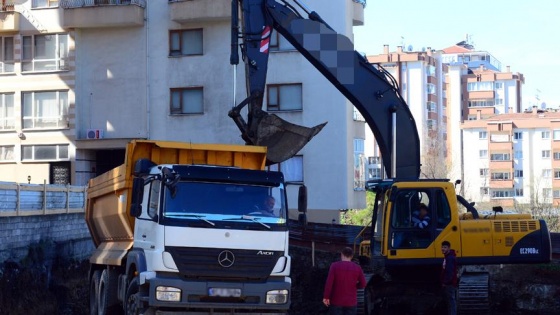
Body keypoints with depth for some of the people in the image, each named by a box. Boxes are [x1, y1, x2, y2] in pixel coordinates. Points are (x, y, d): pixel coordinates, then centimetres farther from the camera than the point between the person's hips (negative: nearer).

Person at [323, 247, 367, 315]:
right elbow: (363, 284, 0)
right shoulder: (357, 268, -2)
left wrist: (326, 297, -7)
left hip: (336, 302, -1)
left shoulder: (334, 266, -7)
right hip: (351, 302, 1)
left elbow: (329, 282, -13)